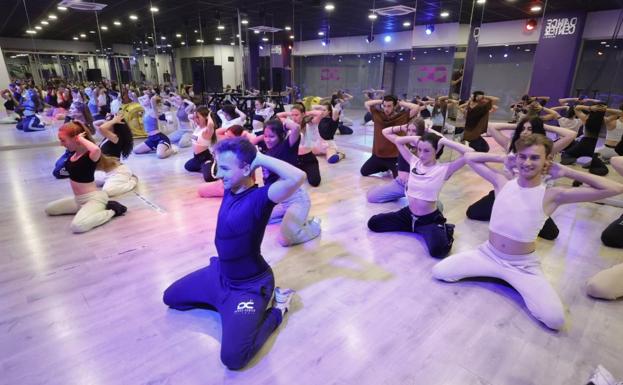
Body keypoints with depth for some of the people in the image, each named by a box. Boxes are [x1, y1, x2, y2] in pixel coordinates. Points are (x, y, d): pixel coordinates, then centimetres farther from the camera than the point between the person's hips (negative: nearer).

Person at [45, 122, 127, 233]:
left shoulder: (90, 155, -24)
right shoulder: (74, 152, 3)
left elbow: (96, 149, -51)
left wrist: (82, 139, -34)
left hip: (94, 198, -10)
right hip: (79, 199, 10)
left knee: (77, 226, -32)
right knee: (49, 209, 23)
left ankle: (112, 211, -11)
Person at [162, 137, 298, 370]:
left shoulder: (260, 198, -30)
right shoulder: (230, 188, -6)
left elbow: (297, 178, -48)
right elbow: (228, 156, 13)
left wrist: (260, 158, -35)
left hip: (249, 286, -8)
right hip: (219, 273, 9)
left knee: (232, 357, -21)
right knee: (170, 298, 24)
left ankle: (277, 310, 1)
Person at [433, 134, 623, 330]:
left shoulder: (552, 195, -12)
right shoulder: (503, 181, -4)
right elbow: (470, 157, 5)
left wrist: (566, 172, -12)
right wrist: (503, 158, -3)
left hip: (524, 266, -2)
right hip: (488, 254, 3)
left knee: (555, 319, -21)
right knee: (439, 271, -9)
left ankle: (519, 284, 12)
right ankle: (498, 274, 13)